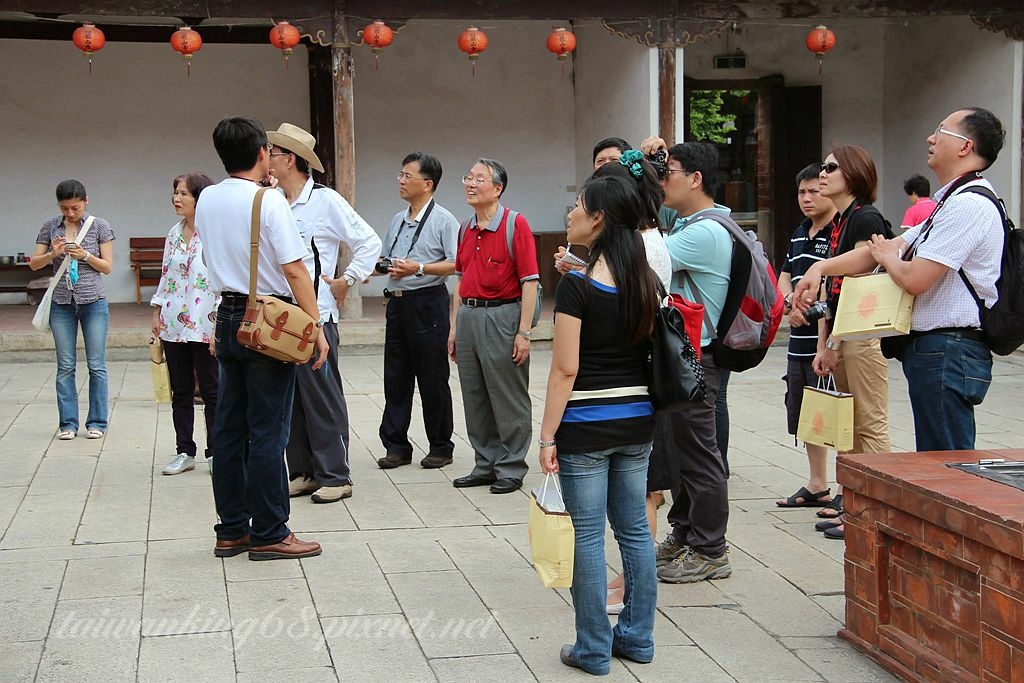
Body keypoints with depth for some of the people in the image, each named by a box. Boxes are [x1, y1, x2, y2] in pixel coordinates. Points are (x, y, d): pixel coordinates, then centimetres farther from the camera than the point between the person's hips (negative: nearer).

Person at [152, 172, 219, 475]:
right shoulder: (175, 233, 11)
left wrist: (219, 325, -16)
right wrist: (156, 313, 13)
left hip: (204, 326, -7)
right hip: (173, 325, 7)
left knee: (211, 391, 2)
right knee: (180, 391, 11)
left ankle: (215, 453, 10)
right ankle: (185, 452, 19)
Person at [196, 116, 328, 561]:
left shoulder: (207, 200, 8)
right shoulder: (269, 201, -13)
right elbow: (294, 269, -16)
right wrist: (315, 328, -13)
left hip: (228, 318, 7)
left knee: (229, 428, 10)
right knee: (267, 432, -2)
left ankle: (231, 530, 17)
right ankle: (268, 534, 3)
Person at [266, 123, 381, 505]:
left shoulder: (325, 201, -5)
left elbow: (369, 243, -4)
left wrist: (347, 280, -6)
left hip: (315, 315, -6)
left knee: (322, 399, -3)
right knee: (289, 398, 11)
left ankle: (335, 477, 5)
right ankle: (303, 473, 20)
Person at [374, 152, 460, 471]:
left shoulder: (443, 220, -6)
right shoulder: (398, 220, 15)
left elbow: (455, 263, -15)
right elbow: (383, 261, 24)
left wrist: (419, 268, -22)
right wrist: (375, 268, 4)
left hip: (428, 304, -7)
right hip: (397, 302, 7)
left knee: (433, 379, 1)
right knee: (395, 377, 8)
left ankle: (440, 446, 12)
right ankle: (396, 446, 15)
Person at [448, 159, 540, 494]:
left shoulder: (515, 224, -8)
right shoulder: (466, 229, 13)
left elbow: (529, 281, -12)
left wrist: (524, 332, -16)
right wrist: (454, 327, 14)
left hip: (502, 316, -7)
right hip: (469, 316, 7)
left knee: (508, 399, 0)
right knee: (475, 400, 11)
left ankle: (511, 469, 9)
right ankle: (486, 465, 21)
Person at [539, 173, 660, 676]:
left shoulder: (577, 286, -15)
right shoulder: (647, 282, 4)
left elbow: (566, 368, -15)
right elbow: (650, 350, 10)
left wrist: (547, 435, -9)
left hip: (586, 428, -6)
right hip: (637, 423, 6)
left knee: (588, 534, 2)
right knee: (634, 529, 13)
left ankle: (594, 650, 10)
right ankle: (637, 637, 22)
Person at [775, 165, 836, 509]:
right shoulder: (800, 234, 16)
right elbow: (784, 276, 22)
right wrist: (791, 300, 2)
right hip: (799, 341, 10)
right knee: (804, 417, 18)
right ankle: (817, 486, 31)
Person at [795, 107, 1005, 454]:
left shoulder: (969, 205, -16)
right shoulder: (952, 202, 19)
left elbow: (914, 278, -21)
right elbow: (893, 248, 19)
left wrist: (886, 256, 2)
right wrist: (822, 267, 8)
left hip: (947, 355, -11)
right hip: (934, 350, 11)